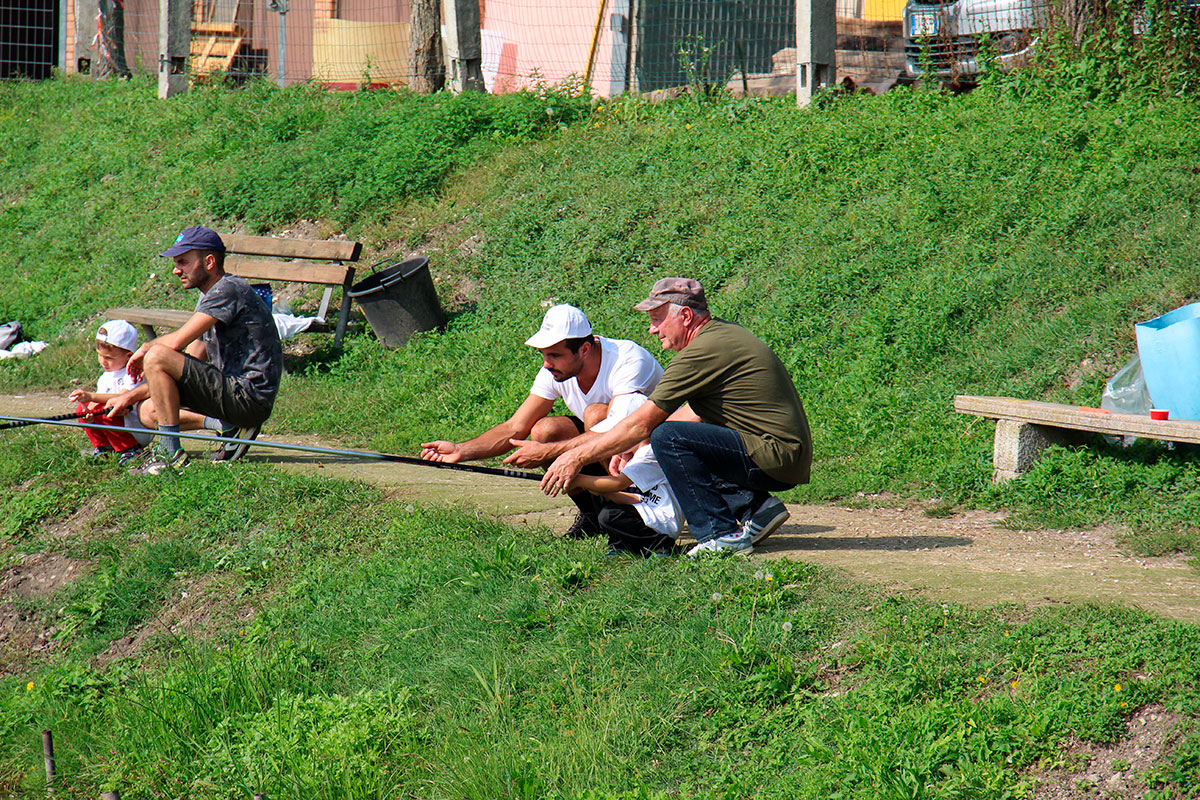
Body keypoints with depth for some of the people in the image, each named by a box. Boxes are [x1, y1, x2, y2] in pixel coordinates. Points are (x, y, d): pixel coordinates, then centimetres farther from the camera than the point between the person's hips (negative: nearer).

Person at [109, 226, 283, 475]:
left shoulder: (229, 290, -14)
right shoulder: (208, 298, 18)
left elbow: (176, 342, -22)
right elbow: (187, 364, 20)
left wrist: (145, 349, -1)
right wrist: (131, 396, 16)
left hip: (249, 396, -11)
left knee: (156, 357, -19)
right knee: (149, 412, 15)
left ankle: (170, 453, -14)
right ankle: (229, 426, 3)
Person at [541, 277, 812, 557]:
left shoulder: (702, 352, -15)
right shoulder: (724, 332, 15)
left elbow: (642, 425, -13)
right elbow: (701, 416, 24)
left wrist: (577, 457, -5)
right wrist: (632, 448, 18)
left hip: (775, 456, -10)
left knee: (667, 438, -20)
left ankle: (721, 535, -16)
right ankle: (755, 506, 9)